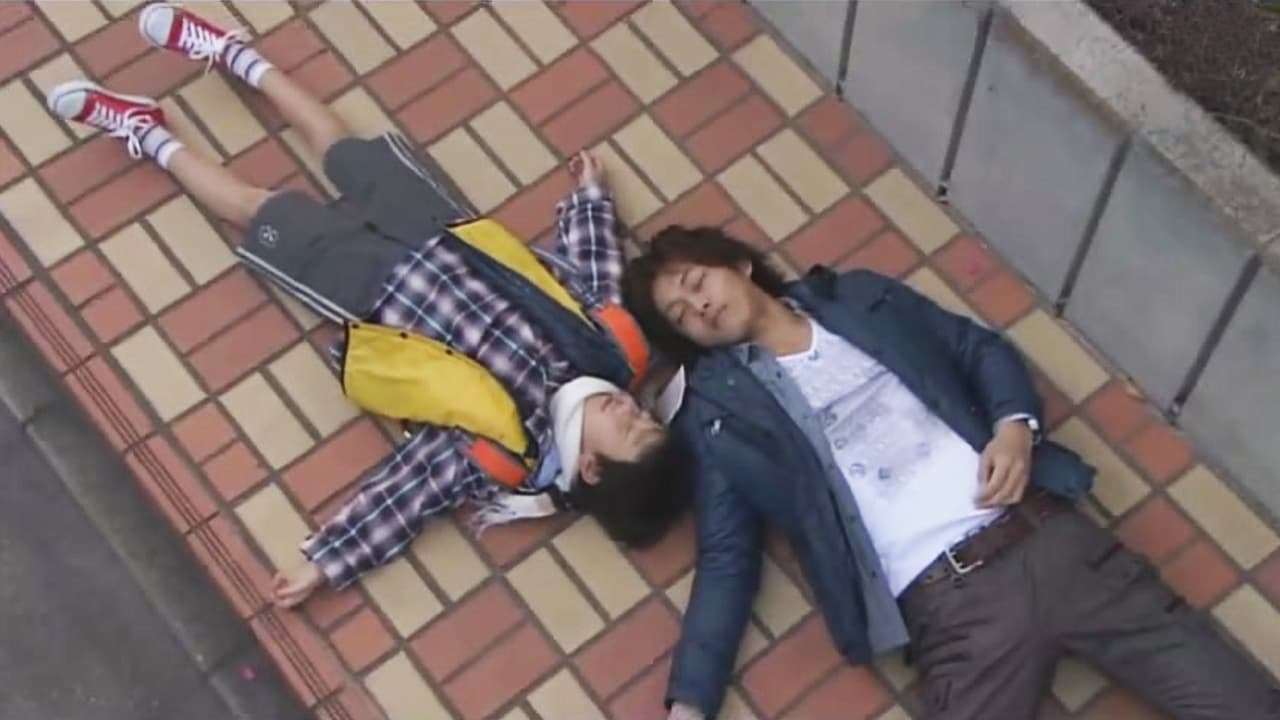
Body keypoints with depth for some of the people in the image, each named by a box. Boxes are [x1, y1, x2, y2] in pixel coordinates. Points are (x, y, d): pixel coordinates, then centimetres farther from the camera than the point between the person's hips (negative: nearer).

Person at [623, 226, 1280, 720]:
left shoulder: (860, 299, 17)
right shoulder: (719, 410, 9)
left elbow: (982, 349, 21)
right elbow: (726, 560, 7)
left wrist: (1015, 423, -2)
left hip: (1050, 538, 3)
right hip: (950, 608, -2)